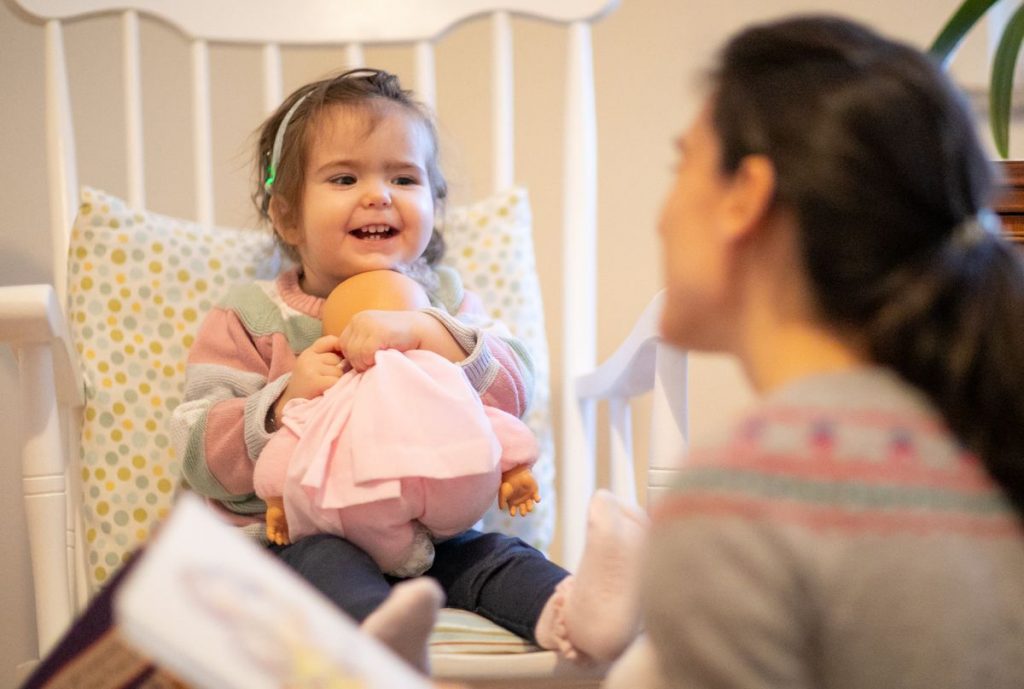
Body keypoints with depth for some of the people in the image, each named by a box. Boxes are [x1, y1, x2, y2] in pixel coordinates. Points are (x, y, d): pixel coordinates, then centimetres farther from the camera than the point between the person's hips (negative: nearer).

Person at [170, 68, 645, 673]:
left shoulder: (441, 297, 12)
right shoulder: (249, 318, 5)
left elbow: (514, 390, -5)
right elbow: (203, 458, -2)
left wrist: (424, 333, -21)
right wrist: (286, 401, -19)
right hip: (292, 531, -3)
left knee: (486, 554, -25)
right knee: (326, 561, -35)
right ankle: (385, 638, -63)